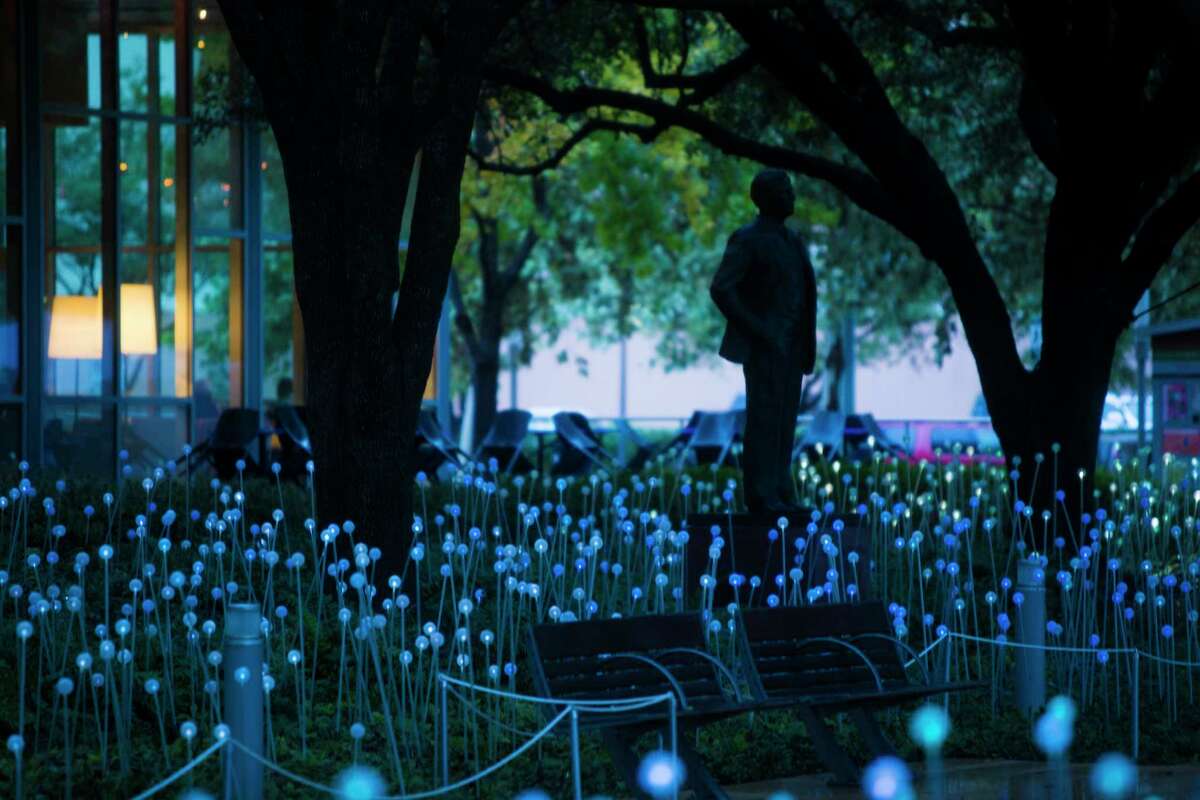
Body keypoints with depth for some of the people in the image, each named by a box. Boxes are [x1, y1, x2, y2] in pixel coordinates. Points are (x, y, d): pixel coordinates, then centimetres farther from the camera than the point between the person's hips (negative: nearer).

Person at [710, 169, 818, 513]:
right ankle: (759, 496, -7)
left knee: (783, 419, 6)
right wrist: (754, 330, -19)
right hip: (764, 344, -8)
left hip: (789, 344, 8)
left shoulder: (791, 239, 16)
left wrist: (807, 343, 13)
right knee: (764, 418, -9)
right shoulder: (746, 240, -10)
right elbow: (720, 289, -17)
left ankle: (778, 494, 8)